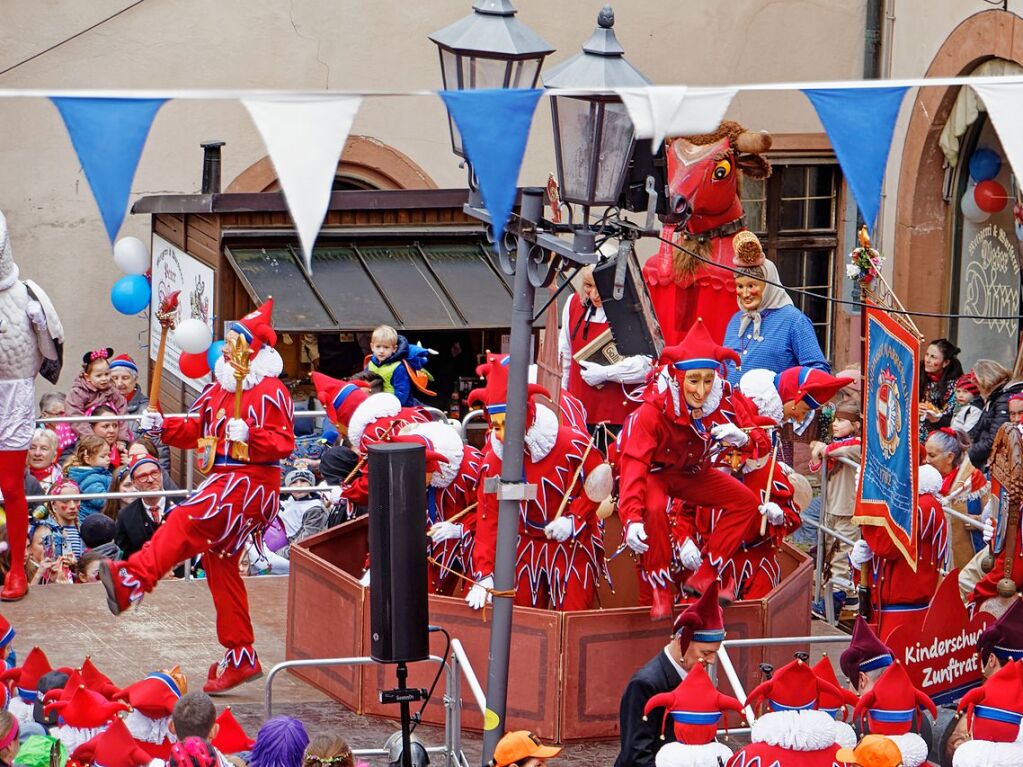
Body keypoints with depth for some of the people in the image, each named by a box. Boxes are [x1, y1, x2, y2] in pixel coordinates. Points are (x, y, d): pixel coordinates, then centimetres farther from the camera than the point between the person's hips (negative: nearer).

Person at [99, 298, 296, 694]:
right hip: (222, 479, 10)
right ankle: (240, 657, 15)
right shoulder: (219, 388, 18)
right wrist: (162, 425, 5)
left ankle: (133, 580, -46)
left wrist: (249, 435, -31)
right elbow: (194, 430, 21)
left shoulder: (270, 392, -9)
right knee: (221, 565, 10)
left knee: (186, 520, -30)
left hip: (251, 480, -10)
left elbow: (284, 442, -16)